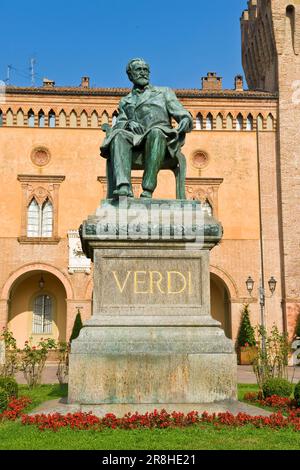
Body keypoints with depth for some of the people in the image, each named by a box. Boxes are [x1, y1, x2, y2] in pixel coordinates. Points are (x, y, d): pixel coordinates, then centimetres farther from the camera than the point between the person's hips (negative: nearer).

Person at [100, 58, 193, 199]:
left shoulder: (164, 92, 27)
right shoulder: (125, 101, 31)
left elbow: (183, 115, 15)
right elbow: (119, 124, 15)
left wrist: (185, 121, -10)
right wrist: (128, 123, -10)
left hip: (162, 136, -1)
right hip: (135, 140, 2)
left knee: (156, 132, -37)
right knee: (119, 136, -32)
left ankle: (147, 191, -44)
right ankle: (123, 187, -49)